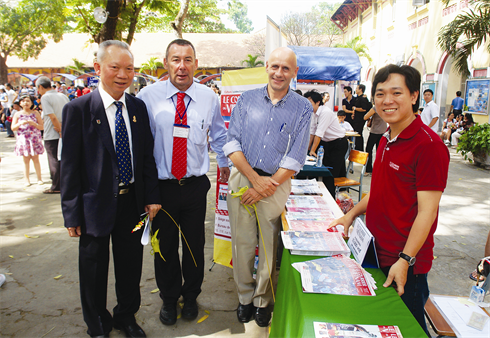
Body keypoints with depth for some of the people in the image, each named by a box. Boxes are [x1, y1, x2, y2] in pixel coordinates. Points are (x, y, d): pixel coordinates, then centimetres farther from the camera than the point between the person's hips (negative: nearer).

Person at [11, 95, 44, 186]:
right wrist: (20, 123, -15)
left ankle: (39, 178, 11)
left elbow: (42, 127, 0)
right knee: (26, 159, 4)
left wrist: (33, 123, -16)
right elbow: (13, 128, 2)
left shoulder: (35, 113, 3)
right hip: (23, 139, 1)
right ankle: (26, 179, 10)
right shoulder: (18, 114, 5)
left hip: (34, 139, -1)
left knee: (35, 158, 2)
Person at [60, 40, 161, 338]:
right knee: (94, 269, 15)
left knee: (131, 265, 18)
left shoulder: (138, 107, 3)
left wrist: (152, 196, 1)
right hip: (96, 205, -3)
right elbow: (70, 165, -9)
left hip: (132, 202, 4)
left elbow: (148, 155, 6)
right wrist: (72, 213, -10)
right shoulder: (78, 109, -9)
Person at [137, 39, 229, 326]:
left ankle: (191, 296, 40)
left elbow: (219, 134, 16)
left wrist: (224, 163, 23)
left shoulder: (208, 97, 1)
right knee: (165, 246, 13)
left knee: (195, 245, 13)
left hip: (195, 185, 1)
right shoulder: (148, 96, -6)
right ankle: (169, 299, 39)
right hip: (161, 185, -1)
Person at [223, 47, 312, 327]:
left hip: (276, 183, -1)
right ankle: (245, 297, 29)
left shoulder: (303, 108, 1)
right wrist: (255, 178, -11)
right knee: (242, 241, 8)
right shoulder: (247, 100, 5)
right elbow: (232, 143, -1)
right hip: (242, 178, 1)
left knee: (269, 246, 9)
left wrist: (268, 185, -11)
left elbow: (295, 158, -3)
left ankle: (263, 301, 30)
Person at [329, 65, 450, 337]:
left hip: (404, 264, -8)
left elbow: (427, 211, -21)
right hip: (376, 252, 8)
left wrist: (405, 261, -22)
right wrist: (352, 214, 9)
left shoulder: (429, 145, -19)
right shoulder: (386, 140, 7)